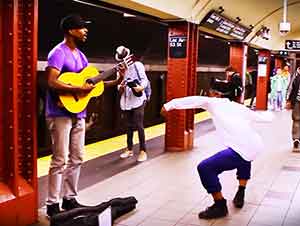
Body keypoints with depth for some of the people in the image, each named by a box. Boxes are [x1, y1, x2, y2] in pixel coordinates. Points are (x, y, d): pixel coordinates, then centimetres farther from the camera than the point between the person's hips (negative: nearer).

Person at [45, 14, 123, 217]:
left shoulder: (81, 55, 15)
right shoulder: (59, 53, -13)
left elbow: (92, 82, 18)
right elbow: (52, 83, -24)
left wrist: (116, 82, 9)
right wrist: (79, 89, -25)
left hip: (78, 114, 9)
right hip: (61, 114, -9)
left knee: (77, 158, 12)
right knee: (60, 160, -5)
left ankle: (70, 198, 24)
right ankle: (52, 204, 6)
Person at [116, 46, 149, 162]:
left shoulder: (137, 65, -3)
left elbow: (144, 79, -13)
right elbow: (120, 90, 13)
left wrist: (141, 87, -33)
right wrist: (121, 86, -11)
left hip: (137, 100, -6)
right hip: (126, 101, 6)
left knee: (139, 125, -8)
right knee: (129, 126, 13)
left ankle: (143, 151, -1)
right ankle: (129, 149, 24)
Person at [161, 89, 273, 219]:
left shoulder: (215, 103, 11)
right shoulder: (240, 107, 25)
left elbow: (195, 100, -4)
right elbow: (267, 118, 33)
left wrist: (169, 105, -4)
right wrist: (270, 113, 57)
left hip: (242, 149, -8)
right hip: (257, 146, 8)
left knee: (204, 168, -5)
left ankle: (220, 205, 5)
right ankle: (240, 195, 38)